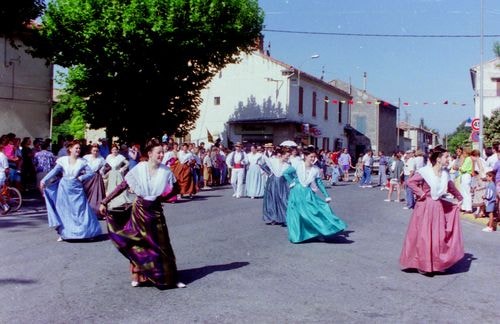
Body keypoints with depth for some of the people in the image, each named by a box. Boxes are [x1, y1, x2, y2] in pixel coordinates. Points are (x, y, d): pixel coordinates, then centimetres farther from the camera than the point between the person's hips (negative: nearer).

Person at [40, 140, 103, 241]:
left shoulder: (82, 162, -1)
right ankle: (63, 234, 16)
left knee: (79, 211, 0)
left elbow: (90, 173, -1)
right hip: (64, 188, 0)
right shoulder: (63, 160, -3)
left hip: (76, 189, 0)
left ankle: (83, 232, 9)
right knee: (63, 211, 7)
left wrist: (81, 178, -10)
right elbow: (54, 172, -8)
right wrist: (44, 180, -18)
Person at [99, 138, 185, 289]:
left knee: (162, 245, 4)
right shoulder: (139, 169, -10)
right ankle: (137, 276, 23)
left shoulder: (166, 171, -5)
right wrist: (105, 202, -8)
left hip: (156, 211, 1)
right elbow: (122, 187, -7)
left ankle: (170, 278, 11)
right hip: (139, 210, -1)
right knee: (138, 244, 9)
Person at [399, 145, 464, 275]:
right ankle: (422, 265, 16)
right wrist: (421, 193, -18)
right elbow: (410, 182, -19)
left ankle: (437, 264, 23)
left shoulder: (445, 173, 4)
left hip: (439, 208, 6)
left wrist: (460, 198, 22)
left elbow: (451, 187, 19)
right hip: (426, 207, -6)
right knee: (424, 236, 2)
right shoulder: (425, 171, -15)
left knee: (439, 236, 10)